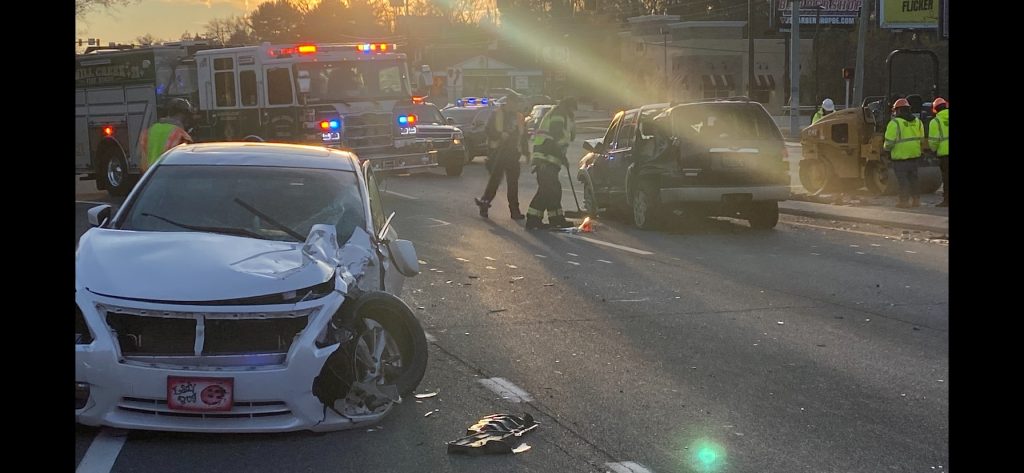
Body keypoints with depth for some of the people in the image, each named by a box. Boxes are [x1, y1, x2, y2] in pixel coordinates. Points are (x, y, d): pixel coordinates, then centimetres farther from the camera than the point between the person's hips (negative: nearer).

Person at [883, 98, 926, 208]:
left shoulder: (895, 123, -12)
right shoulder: (917, 121, 9)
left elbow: (889, 142, -15)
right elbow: (921, 139, 14)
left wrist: (885, 147, 4)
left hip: (900, 156, -6)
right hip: (914, 155, 6)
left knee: (902, 179, 0)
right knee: (913, 178, 15)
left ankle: (904, 200, -1)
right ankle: (915, 199, 18)